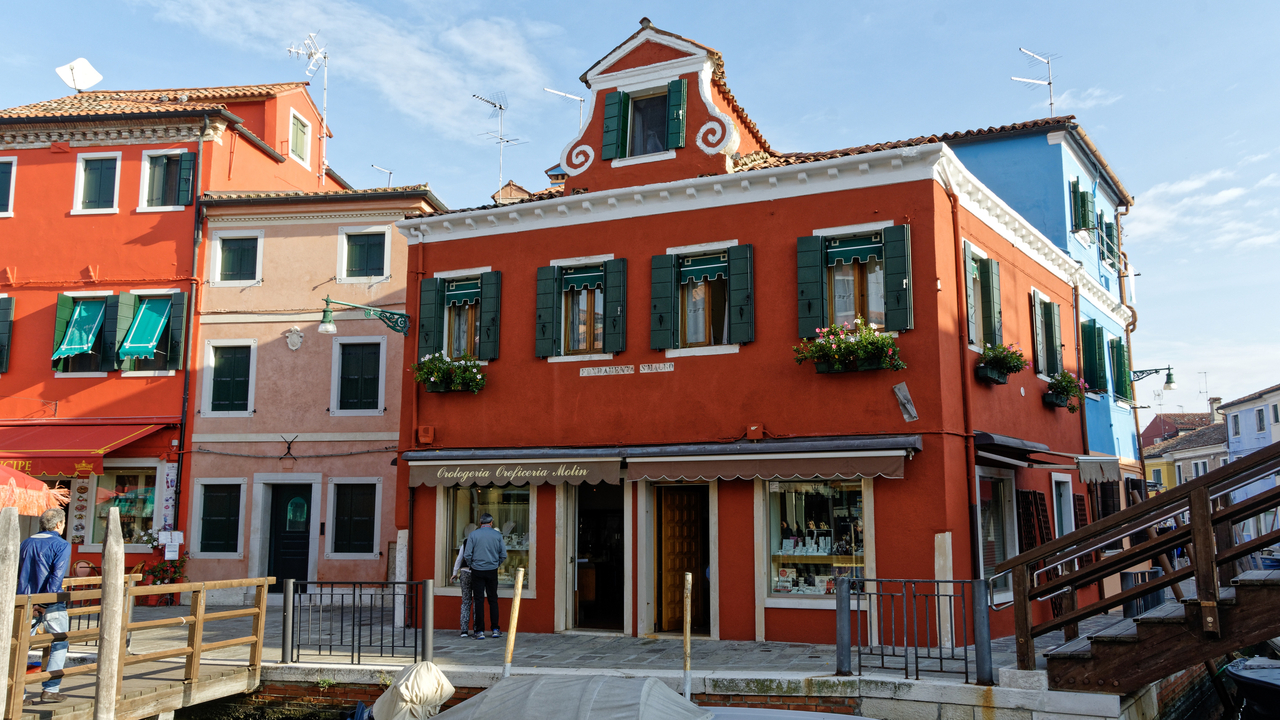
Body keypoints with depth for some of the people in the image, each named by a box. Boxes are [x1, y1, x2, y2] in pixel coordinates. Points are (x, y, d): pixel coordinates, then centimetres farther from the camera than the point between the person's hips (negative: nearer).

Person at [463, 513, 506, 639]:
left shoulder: (473, 534, -3)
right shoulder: (497, 535, 1)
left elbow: (467, 554, -5)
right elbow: (503, 555, 2)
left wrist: (470, 565, 11)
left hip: (477, 571, -1)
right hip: (492, 571, 1)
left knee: (478, 600, 2)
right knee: (493, 599, 10)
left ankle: (480, 631, 1)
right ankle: (495, 629, 11)